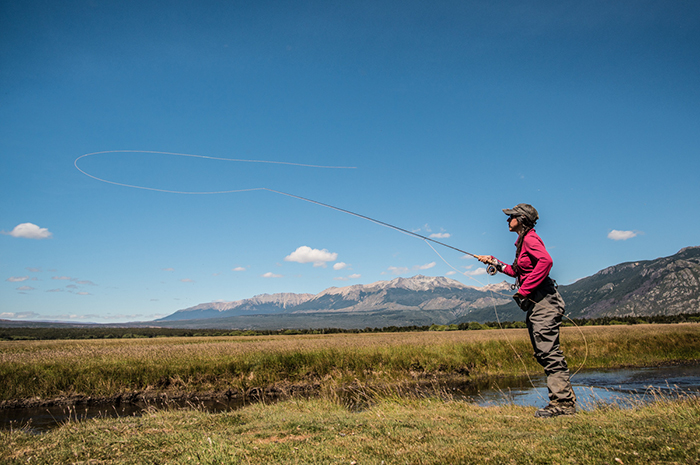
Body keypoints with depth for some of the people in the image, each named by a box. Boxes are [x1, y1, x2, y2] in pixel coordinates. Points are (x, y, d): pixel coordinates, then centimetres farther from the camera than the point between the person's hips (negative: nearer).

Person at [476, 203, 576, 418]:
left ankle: (563, 402, -6)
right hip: (535, 304, 11)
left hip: (543, 301, -11)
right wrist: (495, 263, 25)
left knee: (548, 351, -10)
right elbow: (517, 272, 30)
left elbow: (545, 261, -27)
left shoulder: (530, 238, -9)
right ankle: (565, 400, 16)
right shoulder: (523, 241, 21)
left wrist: (524, 289, -24)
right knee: (544, 353, 10)